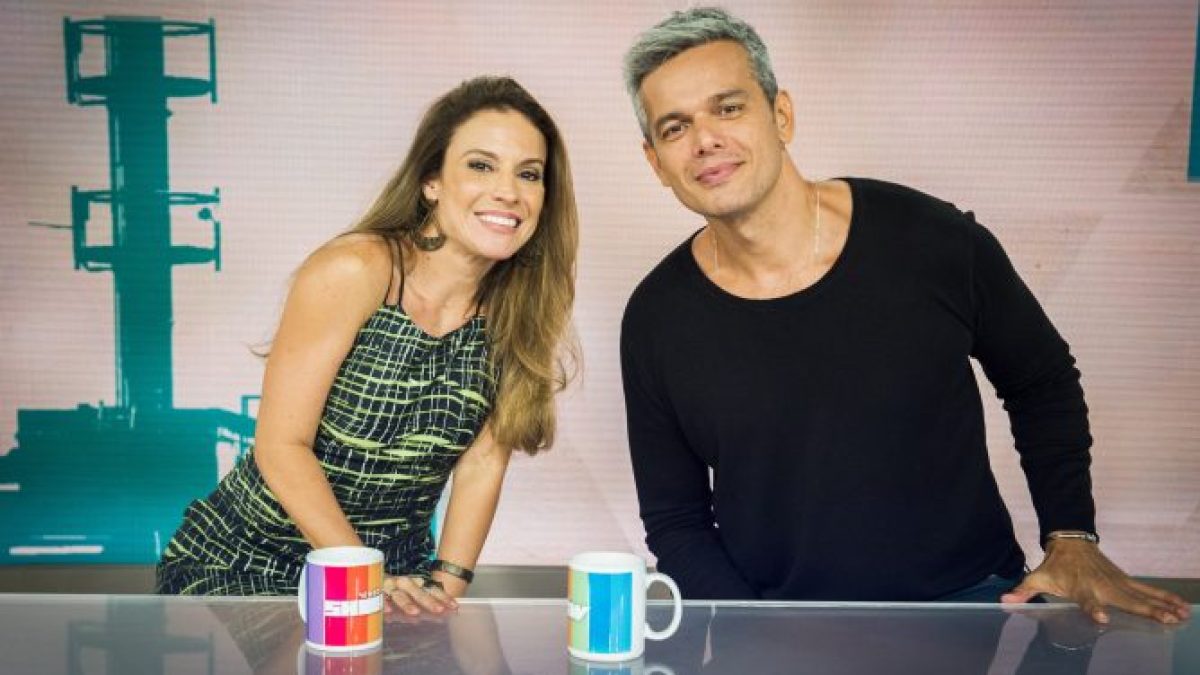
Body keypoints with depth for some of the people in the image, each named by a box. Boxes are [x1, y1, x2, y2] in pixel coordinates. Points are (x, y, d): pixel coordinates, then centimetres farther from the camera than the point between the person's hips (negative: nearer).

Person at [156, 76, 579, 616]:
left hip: (398, 568, 4)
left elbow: (485, 459, 0)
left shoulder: (516, 307, -3)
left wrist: (447, 584, -9)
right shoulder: (353, 272, -18)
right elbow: (281, 446, -18)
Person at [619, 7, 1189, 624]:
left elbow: (1042, 383, 9)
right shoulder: (656, 319, -5)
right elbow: (674, 521, 4)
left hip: (969, 597, -1)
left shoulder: (933, 241, -8)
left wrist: (1070, 539, 1)